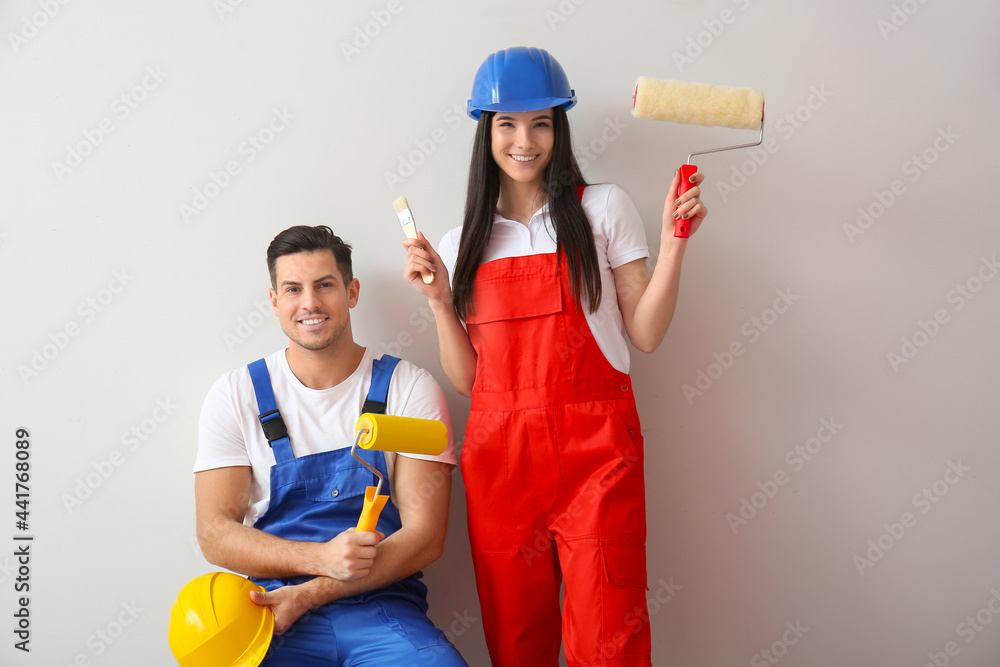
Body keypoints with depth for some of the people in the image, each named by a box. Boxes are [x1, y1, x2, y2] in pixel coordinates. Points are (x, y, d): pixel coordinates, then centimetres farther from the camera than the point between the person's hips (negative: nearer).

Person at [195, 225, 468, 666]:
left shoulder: (410, 389, 2)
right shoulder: (235, 396, 6)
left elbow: (425, 535, -4)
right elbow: (215, 533, 0)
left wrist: (308, 595, -14)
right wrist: (321, 558, -17)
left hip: (384, 609, 0)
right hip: (275, 609, 1)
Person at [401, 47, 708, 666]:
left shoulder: (602, 209, 6)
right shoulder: (463, 244, 13)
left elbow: (646, 333, 1)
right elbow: (467, 378, 10)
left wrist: (673, 242, -8)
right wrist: (438, 299, -1)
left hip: (594, 452, -2)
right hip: (499, 457, 3)